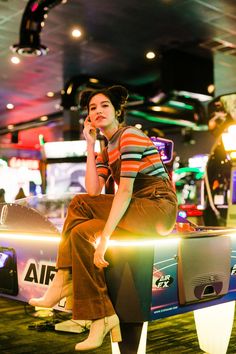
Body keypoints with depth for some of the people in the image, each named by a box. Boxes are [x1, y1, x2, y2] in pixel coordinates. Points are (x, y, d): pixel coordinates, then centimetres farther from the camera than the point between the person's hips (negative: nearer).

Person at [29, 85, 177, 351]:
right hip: (137, 206, 8)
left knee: (82, 233, -19)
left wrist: (105, 236, -27)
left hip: (159, 207, -8)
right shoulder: (106, 149, 16)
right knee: (79, 204, -5)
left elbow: (125, 191, -20)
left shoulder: (130, 136, -10)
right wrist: (90, 145, 3)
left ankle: (102, 316, -11)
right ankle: (64, 278, -11)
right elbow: (93, 191, 1)